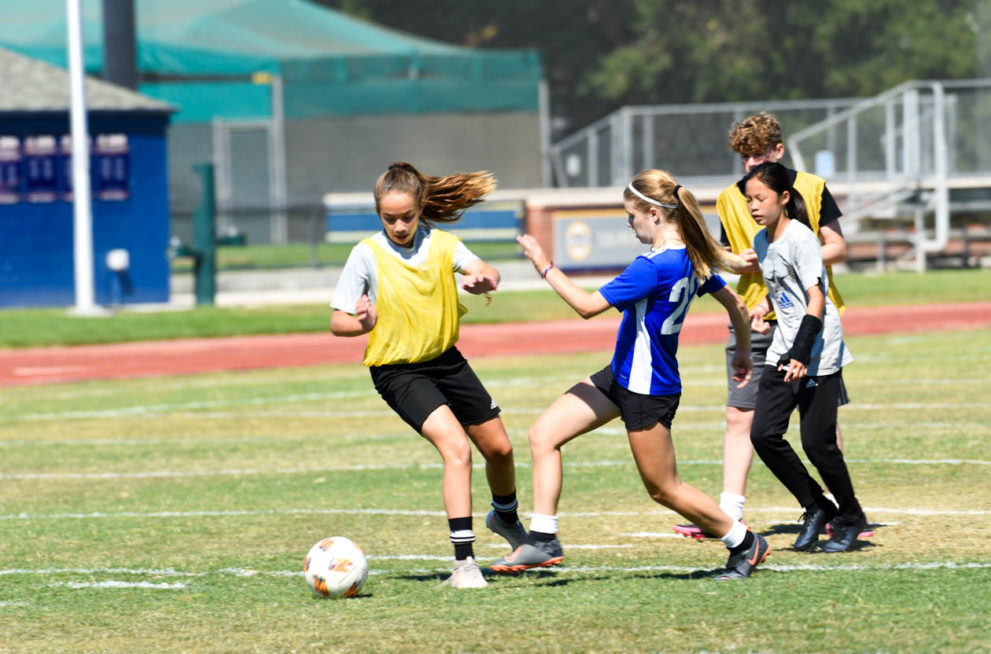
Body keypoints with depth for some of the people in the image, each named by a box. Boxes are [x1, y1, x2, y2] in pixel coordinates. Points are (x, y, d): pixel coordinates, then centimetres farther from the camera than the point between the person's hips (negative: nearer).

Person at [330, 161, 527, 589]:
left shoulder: (441, 244, -4)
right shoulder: (367, 255, -12)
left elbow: (487, 272, -21)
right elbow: (337, 322, -9)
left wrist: (481, 279, -45)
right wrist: (363, 324, -31)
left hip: (445, 359, 5)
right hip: (397, 371, -5)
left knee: (498, 447, 14)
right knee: (456, 447, -24)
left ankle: (506, 517, 48)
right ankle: (463, 561, -23)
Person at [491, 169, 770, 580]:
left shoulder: (655, 267, -27)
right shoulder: (691, 259, 2)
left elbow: (588, 305, -27)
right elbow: (735, 304, 14)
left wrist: (544, 266, -17)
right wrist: (743, 351, 31)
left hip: (647, 390, -10)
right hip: (621, 376, 10)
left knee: (663, 488, 5)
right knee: (543, 434, 3)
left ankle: (744, 542, 22)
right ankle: (543, 541, 3)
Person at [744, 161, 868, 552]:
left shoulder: (799, 238, -15)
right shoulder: (761, 242, 10)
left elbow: (816, 299, -19)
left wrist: (801, 354, -26)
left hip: (819, 355, -8)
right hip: (783, 352, 8)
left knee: (817, 443, -6)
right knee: (763, 434, -3)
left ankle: (850, 517, 14)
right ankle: (816, 507, 12)